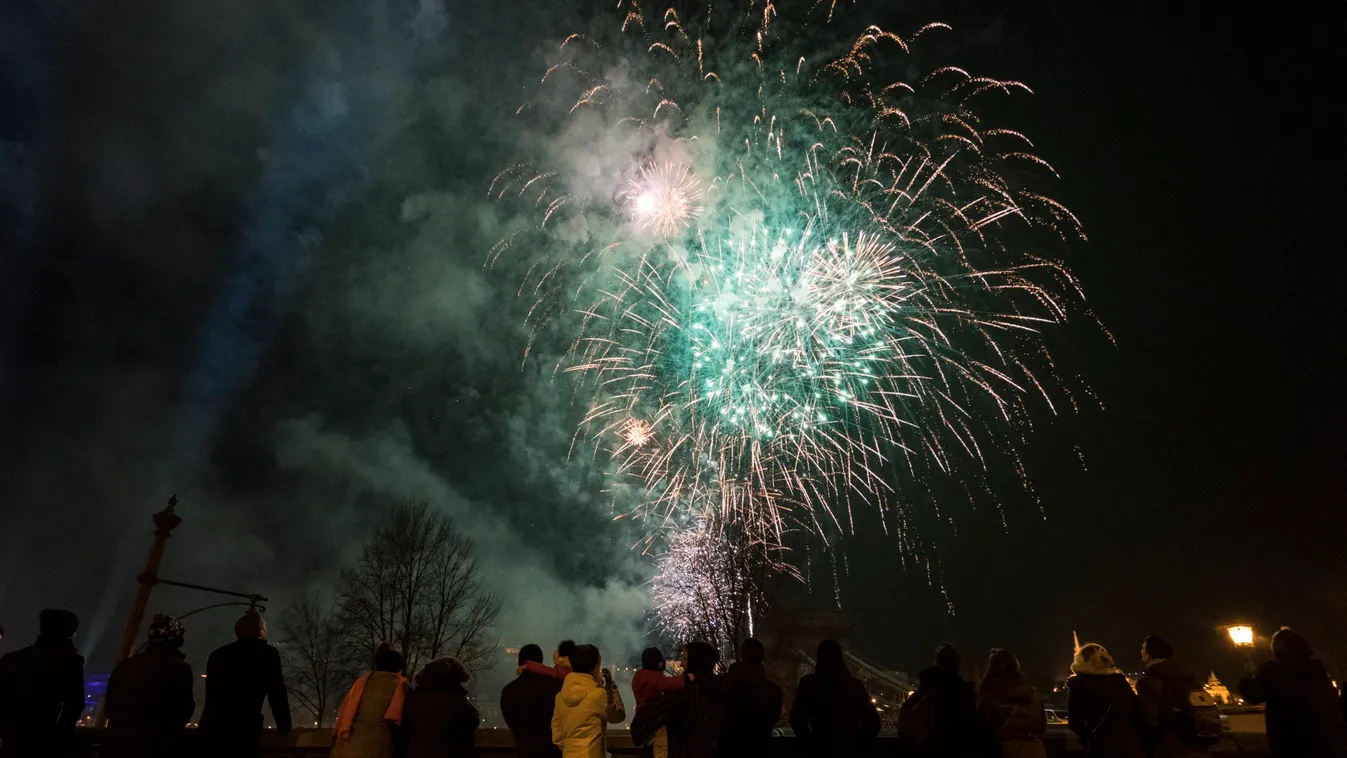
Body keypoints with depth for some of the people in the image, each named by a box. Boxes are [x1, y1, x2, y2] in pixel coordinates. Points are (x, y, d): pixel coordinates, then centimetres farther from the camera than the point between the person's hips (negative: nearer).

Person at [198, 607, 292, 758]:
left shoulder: (218, 654, 16)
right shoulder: (267, 653, 1)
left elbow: (211, 696, 22)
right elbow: (277, 695, 0)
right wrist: (285, 729, 8)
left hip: (211, 728, 5)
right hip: (242, 731, -5)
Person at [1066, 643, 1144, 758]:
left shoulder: (1078, 683, 2)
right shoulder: (1120, 681, 13)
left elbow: (1075, 721, 1)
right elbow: (1137, 714, 12)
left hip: (1101, 749, -4)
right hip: (1131, 747, 4)